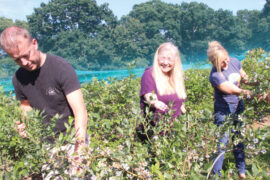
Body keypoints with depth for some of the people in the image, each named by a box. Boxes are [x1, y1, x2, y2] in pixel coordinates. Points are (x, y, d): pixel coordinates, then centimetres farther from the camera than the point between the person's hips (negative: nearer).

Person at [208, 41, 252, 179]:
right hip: (224, 110, -6)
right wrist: (246, 92, -42)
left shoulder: (234, 62, -3)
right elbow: (233, 90, -28)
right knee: (222, 141, -4)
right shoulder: (215, 76, -24)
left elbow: (244, 77, 11)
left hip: (238, 106, 6)